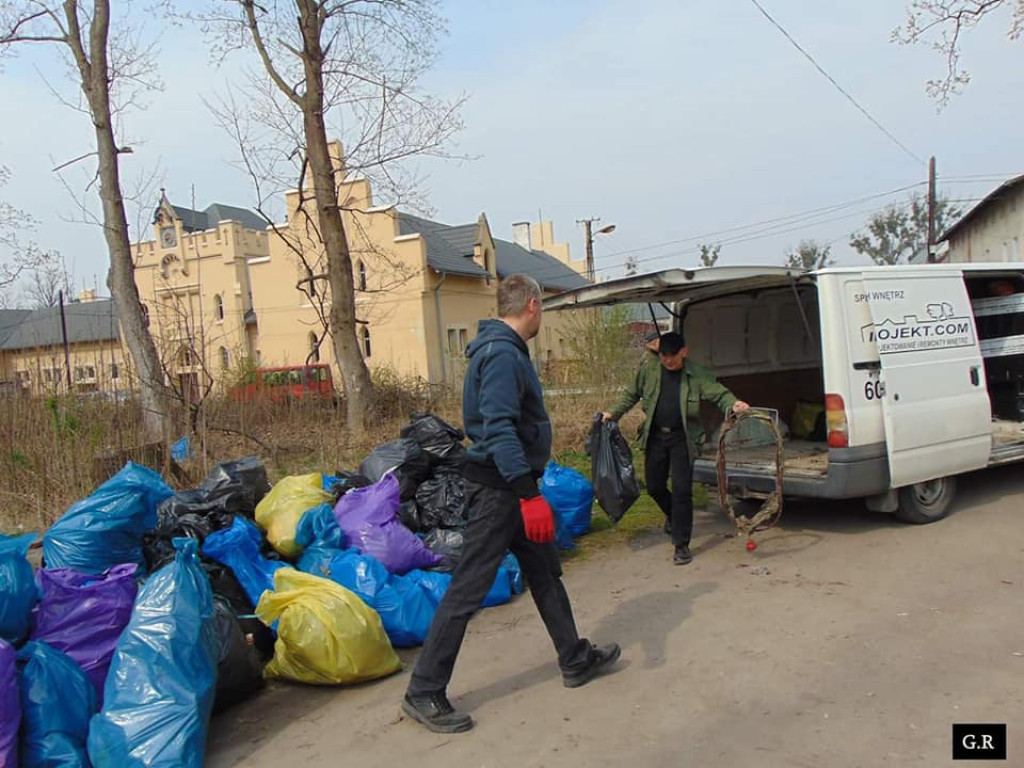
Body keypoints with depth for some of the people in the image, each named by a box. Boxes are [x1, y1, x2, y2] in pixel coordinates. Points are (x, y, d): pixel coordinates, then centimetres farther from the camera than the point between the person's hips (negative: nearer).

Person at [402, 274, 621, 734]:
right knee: (468, 589, -4)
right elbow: (498, 429, -28)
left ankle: (576, 661, 35)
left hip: (512, 487, 11)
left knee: (546, 573, 20)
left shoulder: (506, 349, 13)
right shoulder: (503, 354, -19)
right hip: (499, 488, -11)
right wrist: (529, 494, -30)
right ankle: (423, 695, 7)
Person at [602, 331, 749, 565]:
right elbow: (632, 394, 12)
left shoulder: (697, 375, -6)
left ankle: (681, 545, 5)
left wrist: (734, 404, -29)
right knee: (654, 486, 14)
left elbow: (719, 393, -8)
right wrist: (614, 413, 6)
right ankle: (673, 515, 47)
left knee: (682, 490, -6)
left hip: (682, 438, -3)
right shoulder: (648, 370, 0)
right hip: (655, 436, 3)